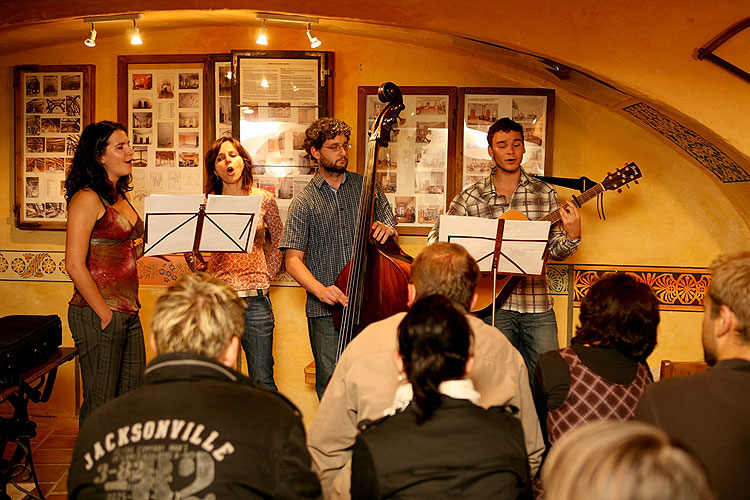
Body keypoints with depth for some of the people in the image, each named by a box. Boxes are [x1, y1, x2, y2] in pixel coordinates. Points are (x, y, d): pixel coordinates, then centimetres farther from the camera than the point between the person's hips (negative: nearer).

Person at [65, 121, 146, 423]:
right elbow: (75, 266, -17)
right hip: (97, 315, -8)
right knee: (101, 404, 1)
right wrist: (106, 315, -15)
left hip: (128, 312, 8)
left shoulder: (120, 196, 14)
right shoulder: (87, 198, -12)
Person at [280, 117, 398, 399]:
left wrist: (386, 230, -9)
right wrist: (320, 289, -20)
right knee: (331, 382, 0)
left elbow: (392, 233, 16)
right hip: (326, 311, -1)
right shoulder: (304, 202, 4)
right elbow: (293, 259, -2)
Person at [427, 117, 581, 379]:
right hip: (493, 304, -1)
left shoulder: (544, 193, 7)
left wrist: (572, 236, -12)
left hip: (537, 307, 2)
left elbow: (555, 251, 9)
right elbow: (436, 237, -1)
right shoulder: (471, 197, 2)